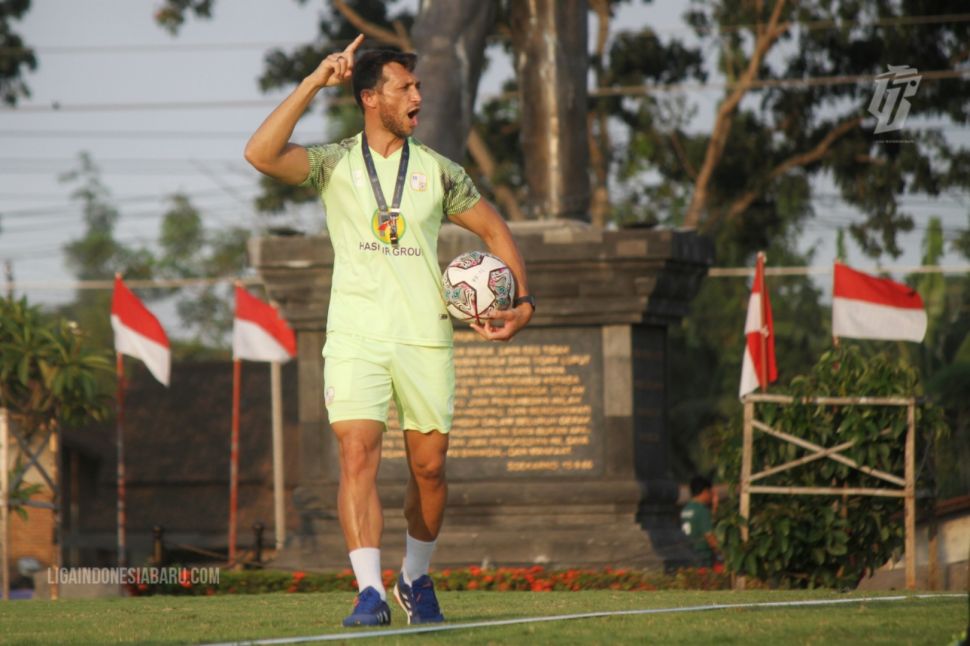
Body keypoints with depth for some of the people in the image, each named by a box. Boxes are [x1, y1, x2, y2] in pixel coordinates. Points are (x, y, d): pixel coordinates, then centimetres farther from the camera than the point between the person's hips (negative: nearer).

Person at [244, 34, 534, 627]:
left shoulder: (438, 172, 8)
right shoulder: (335, 165, 3)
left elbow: (496, 231, 17)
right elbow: (261, 154, -14)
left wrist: (523, 302, 4)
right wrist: (315, 84, -16)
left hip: (425, 337, 2)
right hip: (355, 335, -2)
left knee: (429, 467, 6)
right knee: (358, 457, -16)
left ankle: (416, 579, 28)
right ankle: (370, 594, -19)